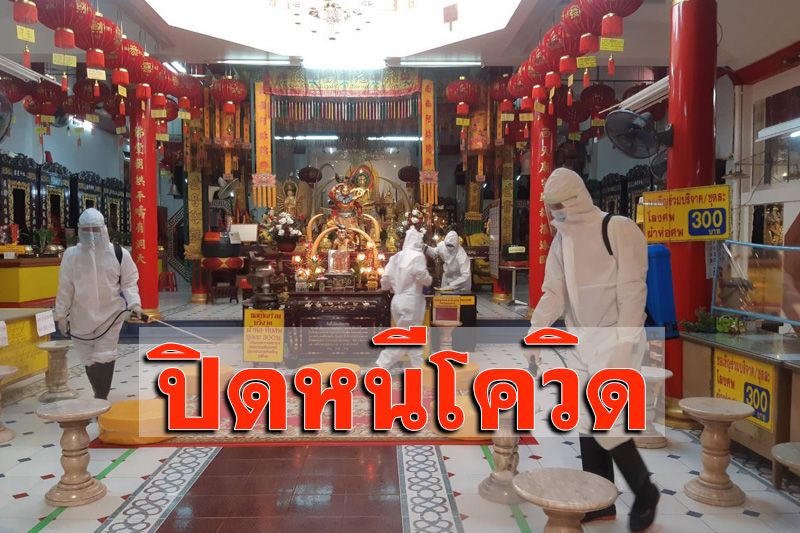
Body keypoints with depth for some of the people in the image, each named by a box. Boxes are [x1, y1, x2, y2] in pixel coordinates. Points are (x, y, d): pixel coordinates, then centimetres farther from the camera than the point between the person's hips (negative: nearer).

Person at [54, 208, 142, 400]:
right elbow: (65, 287, 2)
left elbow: (129, 281, 0)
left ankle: (101, 398, 3)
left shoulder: (118, 253, -8)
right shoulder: (71, 254, -4)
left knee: (104, 358, -6)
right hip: (82, 317, 2)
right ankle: (101, 396, 26)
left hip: (110, 315, -2)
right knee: (89, 360, 9)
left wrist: (134, 303, -15)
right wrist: (61, 315, 5)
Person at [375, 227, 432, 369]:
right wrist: (429, 279, 6)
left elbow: (385, 279, 5)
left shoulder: (396, 256, 7)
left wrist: (393, 287, 24)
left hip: (398, 300, 8)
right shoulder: (417, 256, -12)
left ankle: (418, 365, 19)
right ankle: (382, 365, -1)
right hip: (411, 301, -8)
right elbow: (423, 278, -16)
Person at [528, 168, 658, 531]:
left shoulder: (619, 230, -11)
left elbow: (632, 292, -15)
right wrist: (534, 334, -2)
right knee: (585, 423, 8)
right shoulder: (561, 239, 9)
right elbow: (554, 294, 9)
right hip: (578, 341, 7)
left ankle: (645, 493, 15)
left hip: (614, 339, -7)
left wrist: (623, 347, -20)